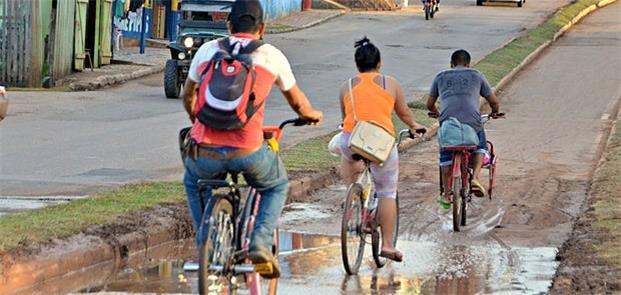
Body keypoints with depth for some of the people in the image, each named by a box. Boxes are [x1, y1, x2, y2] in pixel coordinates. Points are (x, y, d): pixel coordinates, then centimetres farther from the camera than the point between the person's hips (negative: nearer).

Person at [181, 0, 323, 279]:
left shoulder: (208, 50, 12)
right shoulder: (272, 56, 8)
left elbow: (188, 96, 29)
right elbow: (297, 102, 23)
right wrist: (312, 115, 47)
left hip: (206, 152, 1)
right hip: (248, 152, -1)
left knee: (193, 182, 35)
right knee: (277, 186, 29)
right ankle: (261, 243, 7)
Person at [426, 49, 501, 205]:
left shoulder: (441, 77, 20)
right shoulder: (476, 76, 18)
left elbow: (429, 105, 26)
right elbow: (494, 102, 22)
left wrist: (437, 113, 47)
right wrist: (494, 112, 44)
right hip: (472, 122, 0)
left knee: (446, 157, 21)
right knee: (480, 148, 27)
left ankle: (446, 194, 19)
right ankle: (475, 178, 6)